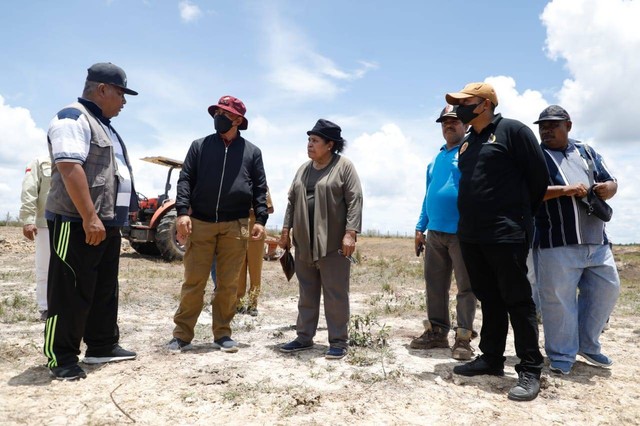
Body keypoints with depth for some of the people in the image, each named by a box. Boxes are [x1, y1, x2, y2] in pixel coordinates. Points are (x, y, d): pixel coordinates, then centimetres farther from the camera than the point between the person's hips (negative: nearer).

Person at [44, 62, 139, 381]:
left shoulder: (104, 125, 21)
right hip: (78, 223, -10)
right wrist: (89, 217, -27)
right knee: (71, 293, -3)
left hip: (107, 223, 10)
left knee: (105, 289, 14)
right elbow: (69, 167, -22)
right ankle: (61, 358, 7)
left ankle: (102, 347, 24)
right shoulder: (74, 118, -10)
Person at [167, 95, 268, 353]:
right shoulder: (199, 146, 10)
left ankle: (222, 334, 17)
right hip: (200, 223, 0)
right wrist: (182, 212, -8)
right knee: (193, 281, 1)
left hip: (235, 226, 0)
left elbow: (260, 189, 9)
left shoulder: (252, 152, 11)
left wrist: (260, 219, -2)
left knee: (228, 284, 6)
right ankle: (182, 335, 11)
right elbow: (185, 180, 5)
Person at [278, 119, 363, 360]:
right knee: (307, 293, 13)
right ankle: (304, 337, 24)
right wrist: (286, 229, 12)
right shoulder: (303, 169, 15)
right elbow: (292, 201, 18)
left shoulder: (344, 167, -4)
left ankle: (339, 341, 11)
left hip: (333, 243, -6)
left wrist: (350, 233, -19)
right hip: (304, 242, 6)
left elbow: (355, 201, -11)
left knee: (335, 294, 0)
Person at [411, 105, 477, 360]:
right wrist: (420, 228, 16)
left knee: (465, 287, 3)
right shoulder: (435, 160, 19)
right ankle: (437, 331, 21)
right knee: (434, 285, 10)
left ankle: (463, 337, 10)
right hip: (435, 232, 7)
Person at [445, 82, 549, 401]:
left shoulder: (512, 130, -5)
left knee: (517, 300, -1)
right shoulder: (467, 143, 16)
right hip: (470, 235, 7)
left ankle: (529, 370, 9)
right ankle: (491, 358, 25)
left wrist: (519, 216, 4)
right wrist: (470, 220, 18)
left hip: (505, 234, -7)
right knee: (488, 299, 14)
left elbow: (539, 177, -5)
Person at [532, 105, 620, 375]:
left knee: (607, 289, 11)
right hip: (556, 243, -6)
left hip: (596, 240, 6)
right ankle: (562, 357, 11)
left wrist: (607, 189, -5)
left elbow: (611, 182, 18)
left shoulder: (587, 152, 19)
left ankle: (587, 345, 29)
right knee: (559, 300, -4)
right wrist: (566, 190, -21)